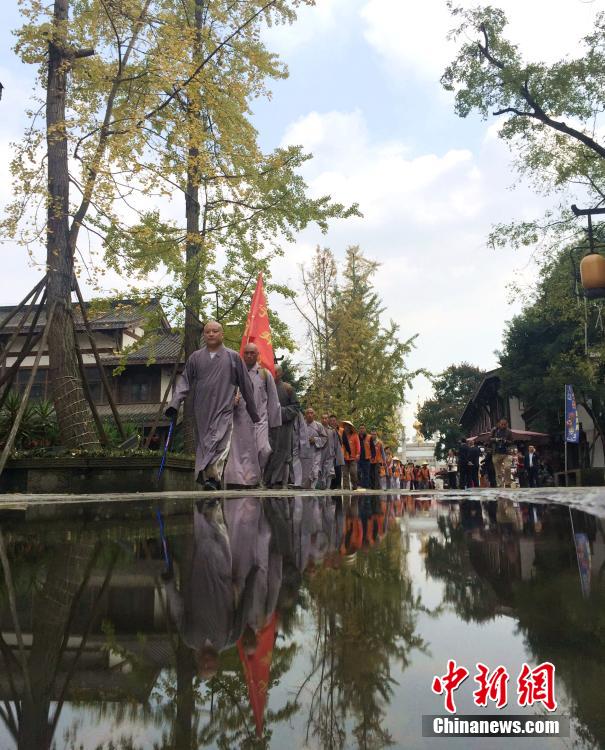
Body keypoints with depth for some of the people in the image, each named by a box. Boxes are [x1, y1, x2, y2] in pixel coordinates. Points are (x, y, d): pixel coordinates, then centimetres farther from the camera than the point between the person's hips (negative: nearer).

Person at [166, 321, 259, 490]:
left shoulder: (233, 357, 5)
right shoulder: (196, 357, 11)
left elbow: (246, 385, 9)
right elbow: (184, 381, 7)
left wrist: (253, 413, 11)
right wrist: (174, 403, -8)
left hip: (224, 410, -3)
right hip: (202, 411, 3)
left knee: (219, 445, -18)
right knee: (202, 447, 4)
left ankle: (213, 478, -27)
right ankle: (211, 481, 11)